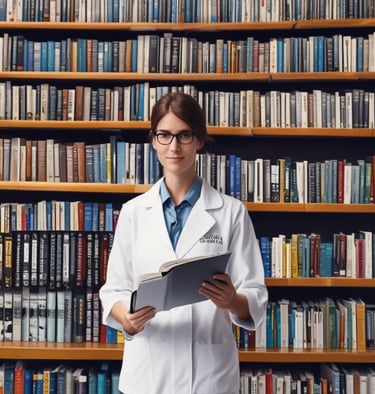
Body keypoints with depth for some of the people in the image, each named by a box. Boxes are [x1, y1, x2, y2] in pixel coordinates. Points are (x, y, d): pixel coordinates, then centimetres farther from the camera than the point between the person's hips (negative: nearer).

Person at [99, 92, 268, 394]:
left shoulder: (232, 212, -2)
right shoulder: (133, 211, 3)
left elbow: (256, 299, -3)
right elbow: (115, 290, 3)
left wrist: (231, 300, -24)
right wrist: (127, 317, -18)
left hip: (210, 370, -1)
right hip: (148, 370, 2)